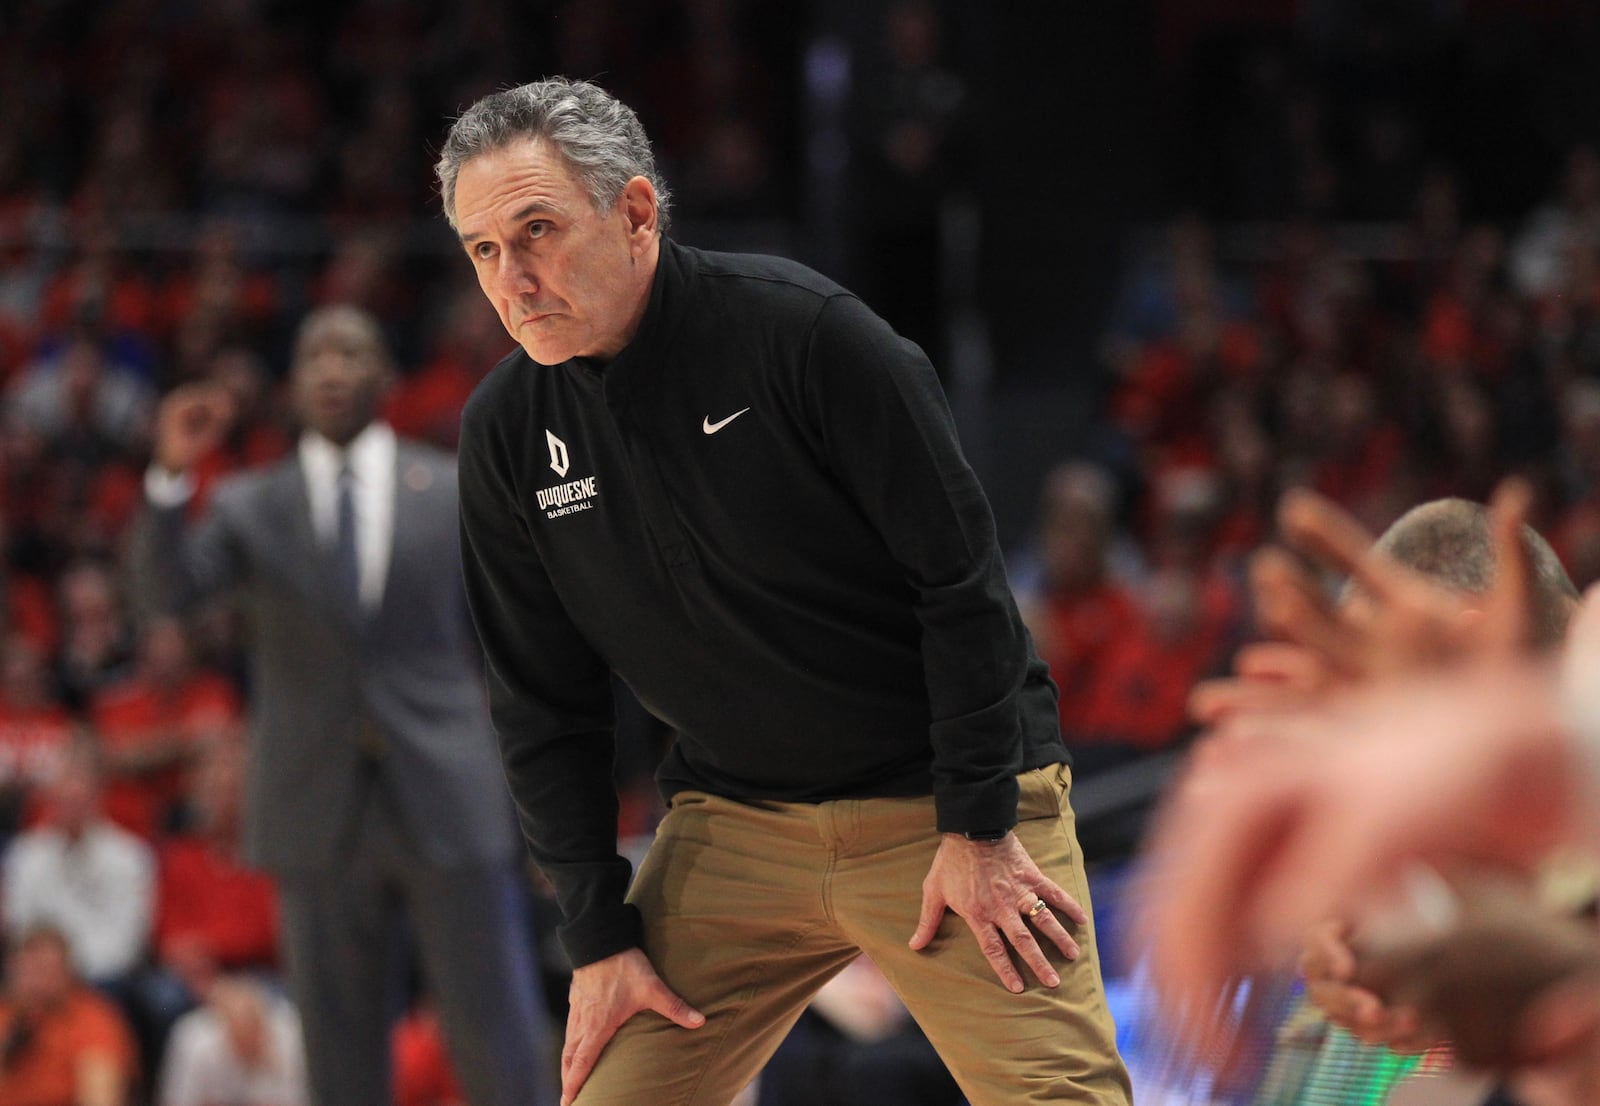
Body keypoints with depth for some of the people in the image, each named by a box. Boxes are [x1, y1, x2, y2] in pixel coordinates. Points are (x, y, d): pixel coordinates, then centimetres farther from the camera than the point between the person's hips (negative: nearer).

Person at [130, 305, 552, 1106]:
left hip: (450, 807, -1)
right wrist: (170, 477, -21)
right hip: (319, 818, 1)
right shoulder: (249, 508, 9)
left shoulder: (455, 492, 9)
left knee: (496, 1039, -2)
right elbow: (166, 589, -7)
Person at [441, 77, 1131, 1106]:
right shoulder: (505, 433, -2)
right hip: (733, 823, 4)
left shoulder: (800, 329, -17)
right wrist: (599, 934, 1)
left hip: (951, 802, -4)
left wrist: (978, 828, -13)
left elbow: (962, 575, -13)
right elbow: (545, 704, 6)